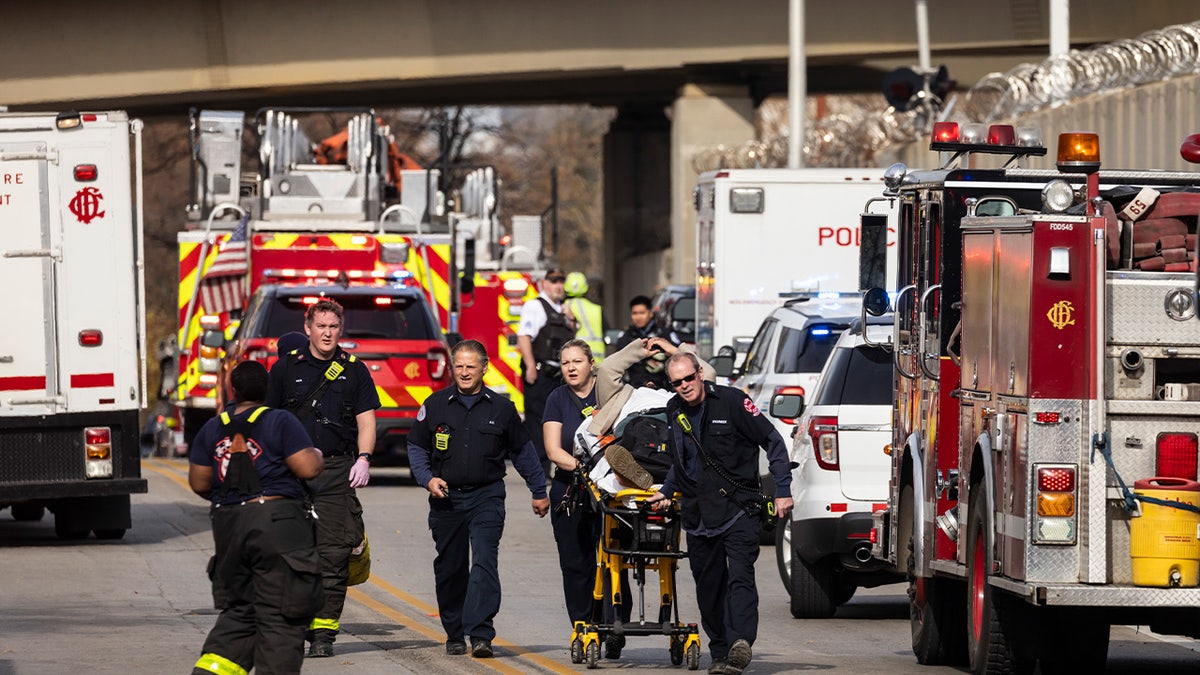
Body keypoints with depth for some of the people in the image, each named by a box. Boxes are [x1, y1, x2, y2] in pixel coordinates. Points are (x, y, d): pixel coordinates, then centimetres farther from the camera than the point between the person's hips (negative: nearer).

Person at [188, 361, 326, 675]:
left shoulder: (212, 430, 9)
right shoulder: (280, 422, -6)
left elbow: (198, 482, 11)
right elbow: (308, 468, -11)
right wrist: (318, 456, 11)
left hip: (228, 528, 5)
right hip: (277, 521, -5)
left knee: (237, 611, 15)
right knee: (279, 616, -2)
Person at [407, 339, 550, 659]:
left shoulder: (501, 408, 4)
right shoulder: (436, 405, 4)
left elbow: (522, 450, 14)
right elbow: (416, 446, 12)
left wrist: (539, 491, 18)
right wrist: (428, 478, -4)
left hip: (487, 497, -2)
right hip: (446, 498, 2)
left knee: (484, 563, -15)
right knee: (450, 569, 8)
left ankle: (480, 634, -22)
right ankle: (454, 634, 20)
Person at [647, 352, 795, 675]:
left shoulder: (731, 401, -7)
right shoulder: (674, 410, 11)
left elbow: (773, 442, -3)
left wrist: (783, 491, -7)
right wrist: (666, 491, 20)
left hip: (739, 509, -6)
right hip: (698, 514, 6)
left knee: (740, 577, -19)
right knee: (708, 588, 7)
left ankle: (741, 642, -33)